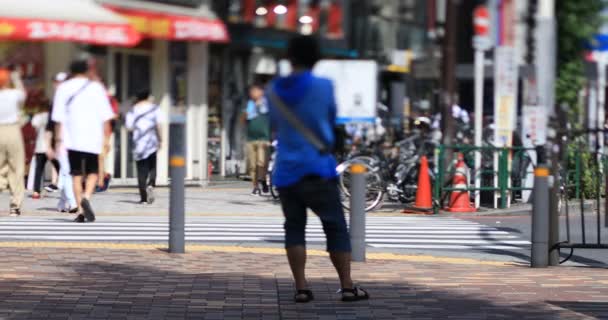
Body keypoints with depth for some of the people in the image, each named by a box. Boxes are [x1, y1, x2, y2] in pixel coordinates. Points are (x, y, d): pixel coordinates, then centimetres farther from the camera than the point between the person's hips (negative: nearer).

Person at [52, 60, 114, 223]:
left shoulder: (63, 88, 6)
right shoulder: (96, 87, 4)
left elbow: (58, 117, 2)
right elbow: (105, 116, -1)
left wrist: (59, 138, 6)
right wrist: (106, 137, 3)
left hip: (72, 139, 1)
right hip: (92, 138, -1)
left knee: (76, 173, 6)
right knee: (92, 171, 10)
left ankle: (81, 212, 1)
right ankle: (86, 197, -18)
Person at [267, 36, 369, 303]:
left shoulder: (274, 90, 3)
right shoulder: (323, 87, -6)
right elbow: (332, 119, 9)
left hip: (286, 171, 3)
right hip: (317, 168, -3)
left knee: (294, 227, 8)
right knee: (336, 227, 5)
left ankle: (301, 287, 0)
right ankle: (347, 286, 5)